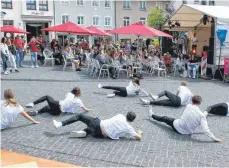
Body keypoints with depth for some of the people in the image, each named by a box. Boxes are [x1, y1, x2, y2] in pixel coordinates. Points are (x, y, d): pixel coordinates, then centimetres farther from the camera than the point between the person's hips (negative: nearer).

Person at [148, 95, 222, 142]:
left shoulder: (188, 106, -14)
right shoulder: (202, 115, -18)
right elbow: (205, 129, -24)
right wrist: (214, 138, -19)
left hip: (177, 126, 1)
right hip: (187, 132, -1)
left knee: (164, 118, 29)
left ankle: (151, 115, 55)